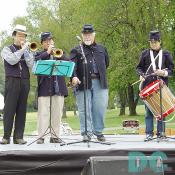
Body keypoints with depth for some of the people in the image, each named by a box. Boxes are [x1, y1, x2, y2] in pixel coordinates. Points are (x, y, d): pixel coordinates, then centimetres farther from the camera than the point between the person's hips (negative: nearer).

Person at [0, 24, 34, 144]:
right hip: (12, 81, -3)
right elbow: (12, 60, -13)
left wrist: (25, 50, -4)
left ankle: (18, 137, 1)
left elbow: (31, 65, 0)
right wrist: (22, 49, -9)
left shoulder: (27, 51, 17)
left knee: (22, 110, 1)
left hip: (25, 82, 3)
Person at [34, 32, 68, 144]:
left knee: (57, 113, 3)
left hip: (58, 87, 3)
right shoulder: (40, 54, 12)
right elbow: (36, 61, -10)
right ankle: (41, 137, -5)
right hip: (44, 87, -3)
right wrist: (47, 52, -9)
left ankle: (55, 136, 8)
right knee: (43, 113, -6)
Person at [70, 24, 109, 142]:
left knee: (100, 108, 1)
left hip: (99, 82, 2)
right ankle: (87, 133, 0)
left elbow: (106, 63, 27)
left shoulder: (101, 49, 20)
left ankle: (99, 132, 12)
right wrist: (74, 76, -25)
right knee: (85, 110, -3)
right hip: (83, 83, -2)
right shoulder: (77, 50, 7)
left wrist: (100, 74, 15)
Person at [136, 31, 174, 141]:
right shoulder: (145, 54, 12)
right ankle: (149, 133, 0)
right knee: (149, 110, -1)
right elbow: (139, 67, 13)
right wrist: (141, 74, -8)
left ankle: (161, 133, 7)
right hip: (148, 85, 0)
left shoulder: (166, 54, 10)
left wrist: (164, 73, -13)